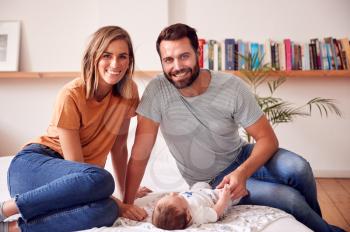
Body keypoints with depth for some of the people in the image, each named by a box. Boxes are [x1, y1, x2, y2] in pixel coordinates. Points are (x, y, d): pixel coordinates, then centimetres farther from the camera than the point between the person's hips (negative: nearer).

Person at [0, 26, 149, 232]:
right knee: (101, 180, -38)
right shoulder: (72, 95, -15)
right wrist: (118, 203, -19)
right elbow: (75, 163, -15)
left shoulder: (128, 92, 1)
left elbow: (119, 146, 12)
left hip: (68, 181, 5)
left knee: (106, 211, -32)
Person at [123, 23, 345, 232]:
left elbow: (267, 138, -15)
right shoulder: (157, 91, -21)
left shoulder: (232, 86, -18)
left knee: (297, 168, -28)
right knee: (291, 198, -21)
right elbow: (140, 155, -18)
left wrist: (242, 172, -33)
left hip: (241, 158, 2)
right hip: (210, 182, -1)